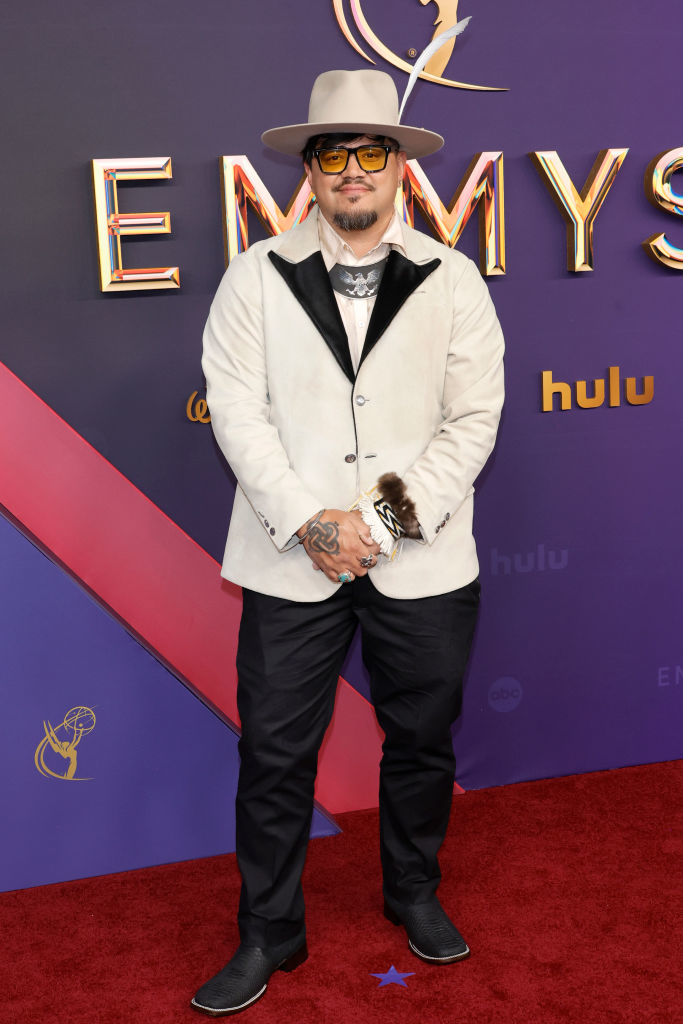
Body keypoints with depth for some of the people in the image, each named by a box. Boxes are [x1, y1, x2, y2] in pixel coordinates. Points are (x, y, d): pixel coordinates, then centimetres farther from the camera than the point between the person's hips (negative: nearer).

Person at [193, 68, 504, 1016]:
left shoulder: (453, 281, 2)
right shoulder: (256, 276, 2)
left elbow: (473, 421, -2)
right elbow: (237, 410, -4)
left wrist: (384, 519, -12)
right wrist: (308, 524, -14)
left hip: (422, 564, 1)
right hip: (291, 559, 0)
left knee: (422, 740, 15)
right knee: (275, 752, 6)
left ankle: (413, 893, 41)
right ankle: (269, 933, 27)